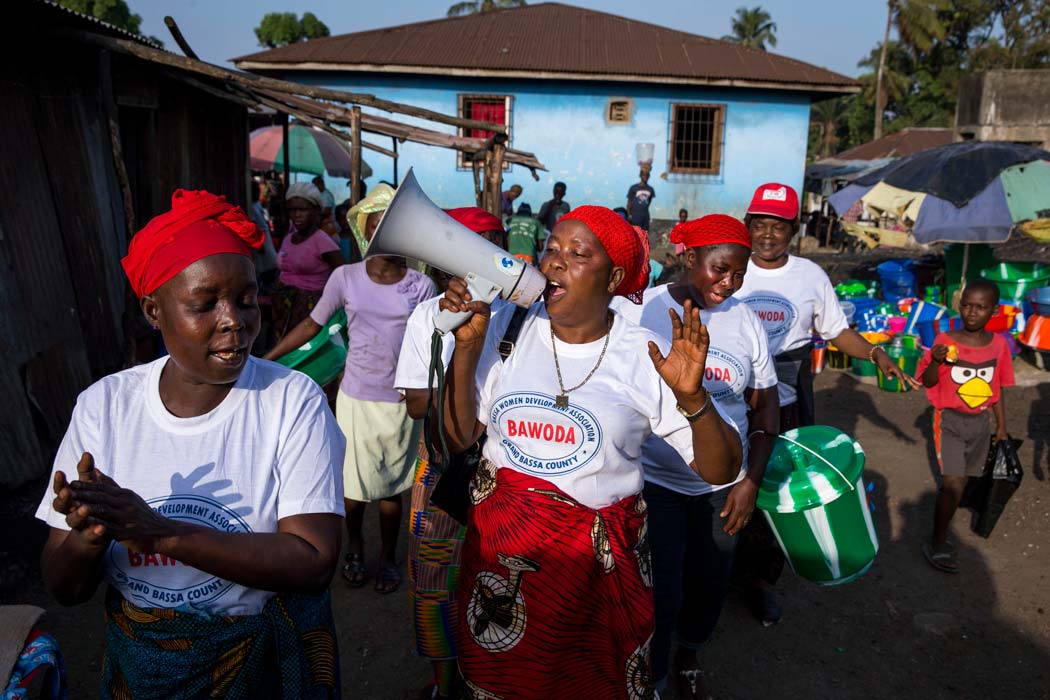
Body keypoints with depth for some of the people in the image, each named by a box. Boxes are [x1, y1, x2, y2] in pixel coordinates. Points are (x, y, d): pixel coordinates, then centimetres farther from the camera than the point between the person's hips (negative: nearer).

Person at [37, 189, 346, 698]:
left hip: (266, 656, -2)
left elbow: (314, 561, -25)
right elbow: (65, 590, -7)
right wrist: (87, 538, -29)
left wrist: (160, 532, -32)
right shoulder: (103, 405, -11)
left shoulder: (293, 401, -19)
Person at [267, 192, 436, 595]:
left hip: (402, 402, 0)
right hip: (356, 399, 0)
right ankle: (354, 548, 38)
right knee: (354, 484, 10)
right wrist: (267, 358, 5)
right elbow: (312, 324, 6)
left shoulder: (421, 286, -4)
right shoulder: (345, 278, -3)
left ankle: (388, 557, 34)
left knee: (390, 486, 11)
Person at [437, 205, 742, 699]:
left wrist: (691, 397, -29)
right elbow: (458, 437, -4)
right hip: (497, 542, 3)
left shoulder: (646, 357, -12)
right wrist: (467, 345, -15)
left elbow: (720, 472, -11)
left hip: (596, 555, -2)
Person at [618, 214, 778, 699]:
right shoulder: (640, 310, -11)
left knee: (709, 587, 18)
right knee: (660, 595, 1)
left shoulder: (745, 320, 0)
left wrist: (752, 481, 0)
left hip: (723, 483, 4)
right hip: (653, 478, -4)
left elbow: (765, 406, 6)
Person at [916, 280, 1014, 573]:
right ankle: (937, 544, 2)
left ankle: (942, 528, 30)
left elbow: (997, 389, 8)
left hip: (980, 422, 4)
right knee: (953, 482, -10)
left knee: (960, 479, 12)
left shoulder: (999, 345, -1)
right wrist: (936, 361, -28)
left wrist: (1001, 426, 13)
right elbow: (928, 382, -8)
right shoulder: (945, 341, -13)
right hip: (950, 420, -4)